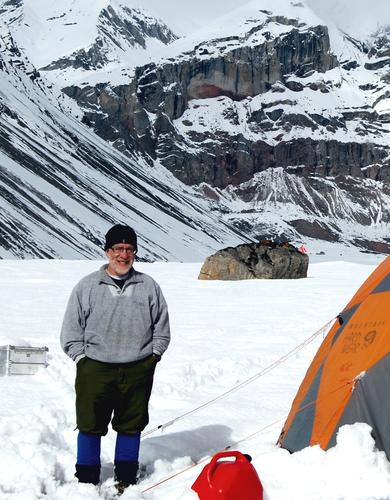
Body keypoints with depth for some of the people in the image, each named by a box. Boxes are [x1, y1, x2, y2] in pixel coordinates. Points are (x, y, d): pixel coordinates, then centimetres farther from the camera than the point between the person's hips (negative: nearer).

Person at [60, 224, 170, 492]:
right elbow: (71, 329, 6)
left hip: (137, 371, 1)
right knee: (91, 426, 4)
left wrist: (153, 355, 4)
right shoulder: (87, 286, 2)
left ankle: (126, 479, 25)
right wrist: (82, 358, -2)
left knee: (131, 426, 10)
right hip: (95, 369, -1)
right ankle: (87, 480, 19)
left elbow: (162, 327, 13)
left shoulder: (149, 286, 6)